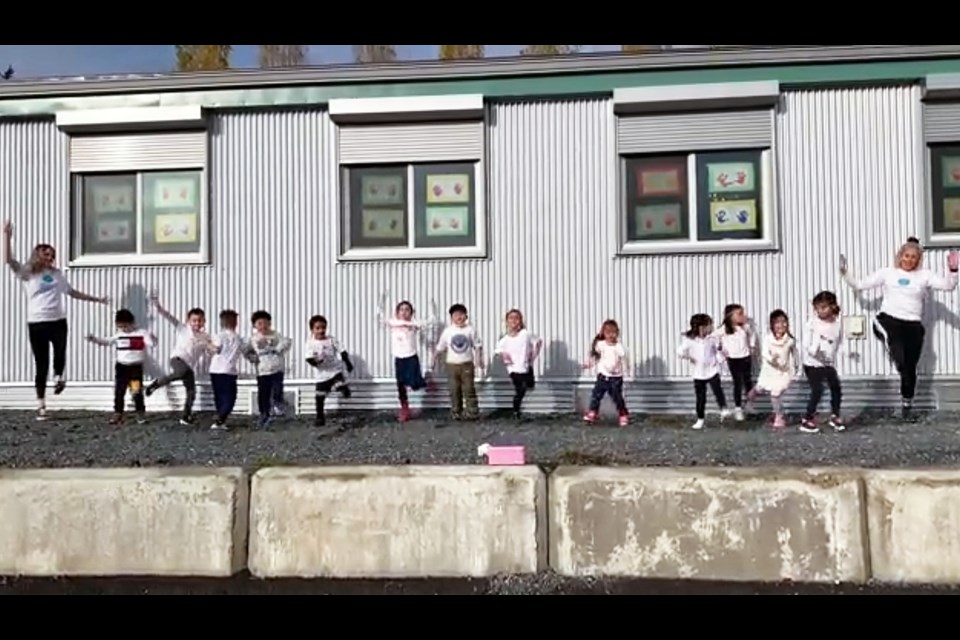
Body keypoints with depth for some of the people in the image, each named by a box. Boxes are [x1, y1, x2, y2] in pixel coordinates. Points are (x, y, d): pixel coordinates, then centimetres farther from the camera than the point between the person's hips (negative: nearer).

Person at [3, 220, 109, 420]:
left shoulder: (57, 274, 16)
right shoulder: (28, 273, 4)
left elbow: (73, 292, 27)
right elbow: (8, 260, -9)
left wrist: (96, 299, 30)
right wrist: (7, 236, -17)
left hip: (58, 321, 3)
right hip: (37, 323, -3)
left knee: (60, 354, -10)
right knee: (41, 364, 0)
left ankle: (58, 377, 24)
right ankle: (41, 404, 8)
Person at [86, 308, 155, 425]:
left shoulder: (142, 334, -6)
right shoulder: (118, 335, 9)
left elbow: (151, 344, -15)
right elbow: (107, 341, 11)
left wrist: (152, 339, -37)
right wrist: (95, 339, -3)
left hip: (136, 367, -4)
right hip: (121, 367, 4)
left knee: (137, 392, -3)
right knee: (119, 392, 6)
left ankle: (141, 414, 10)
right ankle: (118, 414, 14)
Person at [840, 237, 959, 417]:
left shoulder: (924, 275, 9)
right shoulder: (887, 273, 9)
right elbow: (859, 285, 11)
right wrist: (845, 273, 0)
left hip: (913, 326, -1)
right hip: (888, 320, 1)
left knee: (910, 368, 7)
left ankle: (907, 405, 18)